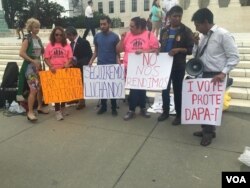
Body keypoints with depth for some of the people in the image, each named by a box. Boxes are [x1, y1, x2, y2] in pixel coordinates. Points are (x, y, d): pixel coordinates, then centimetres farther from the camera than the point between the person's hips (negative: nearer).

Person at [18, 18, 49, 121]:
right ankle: (30, 112, -8)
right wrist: (33, 61, -19)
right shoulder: (27, 39, -9)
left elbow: (42, 52, 21)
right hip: (29, 66, -7)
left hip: (38, 65, 7)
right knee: (34, 89, -14)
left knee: (41, 87, 11)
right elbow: (21, 53, -19)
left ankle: (40, 107, 26)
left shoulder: (38, 39, 12)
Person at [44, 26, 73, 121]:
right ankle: (57, 110, 5)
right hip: (54, 71, -1)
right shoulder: (50, 45, 4)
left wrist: (67, 63, -16)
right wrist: (51, 66, -15)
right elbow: (46, 58, 1)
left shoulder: (67, 45, 6)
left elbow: (70, 57, 4)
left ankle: (63, 108, 26)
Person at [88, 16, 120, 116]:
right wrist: (91, 61, -2)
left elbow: (117, 52, -1)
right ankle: (103, 106, 23)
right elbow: (96, 51, 12)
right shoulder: (97, 36, 5)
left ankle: (114, 108, 15)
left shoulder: (115, 37, -3)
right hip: (100, 65, 3)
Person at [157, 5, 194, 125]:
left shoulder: (186, 31, -5)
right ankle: (165, 111, 28)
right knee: (165, 89, 11)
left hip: (178, 66, -4)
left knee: (177, 90, 5)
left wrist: (179, 49, -24)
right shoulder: (164, 31, 10)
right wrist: (158, 50, -3)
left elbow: (191, 49, -8)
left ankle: (179, 115, 19)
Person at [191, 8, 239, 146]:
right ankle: (206, 129, 31)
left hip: (216, 76, -7)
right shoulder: (204, 36, 9)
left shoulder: (223, 35, -13)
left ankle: (209, 133, 22)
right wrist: (196, 44, -2)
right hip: (203, 74, 7)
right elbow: (196, 55, 14)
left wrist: (223, 73, -24)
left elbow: (234, 57, -14)